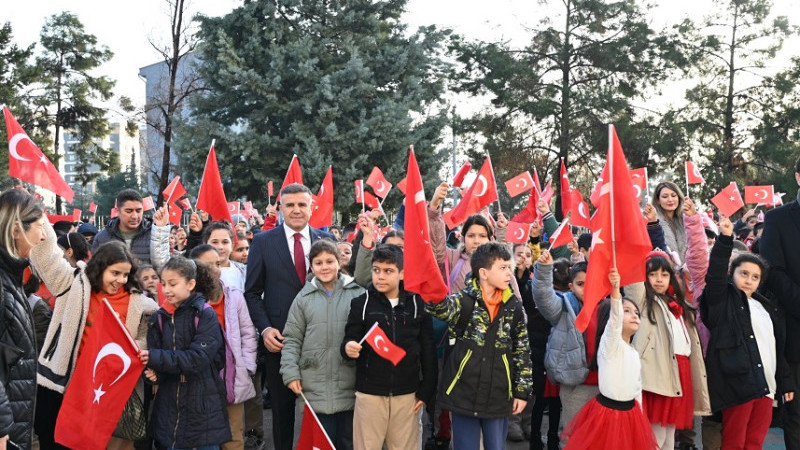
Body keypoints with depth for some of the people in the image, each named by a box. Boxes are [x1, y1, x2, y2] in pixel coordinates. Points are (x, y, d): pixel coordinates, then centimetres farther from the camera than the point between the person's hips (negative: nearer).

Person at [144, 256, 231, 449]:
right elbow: (152, 355, 5)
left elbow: (198, 358, -19)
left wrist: (155, 358, -23)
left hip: (203, 407, -4)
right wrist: (152, 371, -17)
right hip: (169, 405, 4)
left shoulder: (206, 315, -9)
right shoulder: (160, 317, 6)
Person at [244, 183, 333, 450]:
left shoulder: (327, 241, 3)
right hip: (279, 338, -1)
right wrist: (264, 328, -11)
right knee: (282, 406, 14)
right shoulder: (263, 242, 0)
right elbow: (252, 292, 0)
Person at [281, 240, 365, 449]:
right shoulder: (304, 297, 4)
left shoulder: (358, 293, 0)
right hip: (316, 387, 0)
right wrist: (291, 372, -3)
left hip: (350, 386, 0)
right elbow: (292, 339, 7)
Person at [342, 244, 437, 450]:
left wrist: (426, 391, 2)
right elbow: (350, 341, -3)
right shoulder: (361, 303, 0)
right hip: (369, 393, 0)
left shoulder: (417, 303, 1)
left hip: (408, 394, 1)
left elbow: (428, 351, 4)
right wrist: (348, 347, -26)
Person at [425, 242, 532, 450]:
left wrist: (522, 391, 7)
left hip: (498, 398, 3)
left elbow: (522, 351, 9)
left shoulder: (514, 306, 1)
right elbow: (437, 306, -31)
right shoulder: (464, 301, -8)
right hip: (464, 395, -2)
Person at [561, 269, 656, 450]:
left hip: (630, 413, 7)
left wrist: (640, 418, 17)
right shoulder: (609, 343, -11)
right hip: (607, 413, -7)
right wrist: (615, 290, -48)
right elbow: (615, 317, -31)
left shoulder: (634, 353, 13)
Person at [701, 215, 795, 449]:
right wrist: (725, 238, -23)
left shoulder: (768, 307, 19)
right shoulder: (722, 300, 3)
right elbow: (715, 273, -15)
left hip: (766, 385, 6)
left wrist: (785, 382, 20)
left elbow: (778, 348, 22)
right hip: (737, 382, -6)